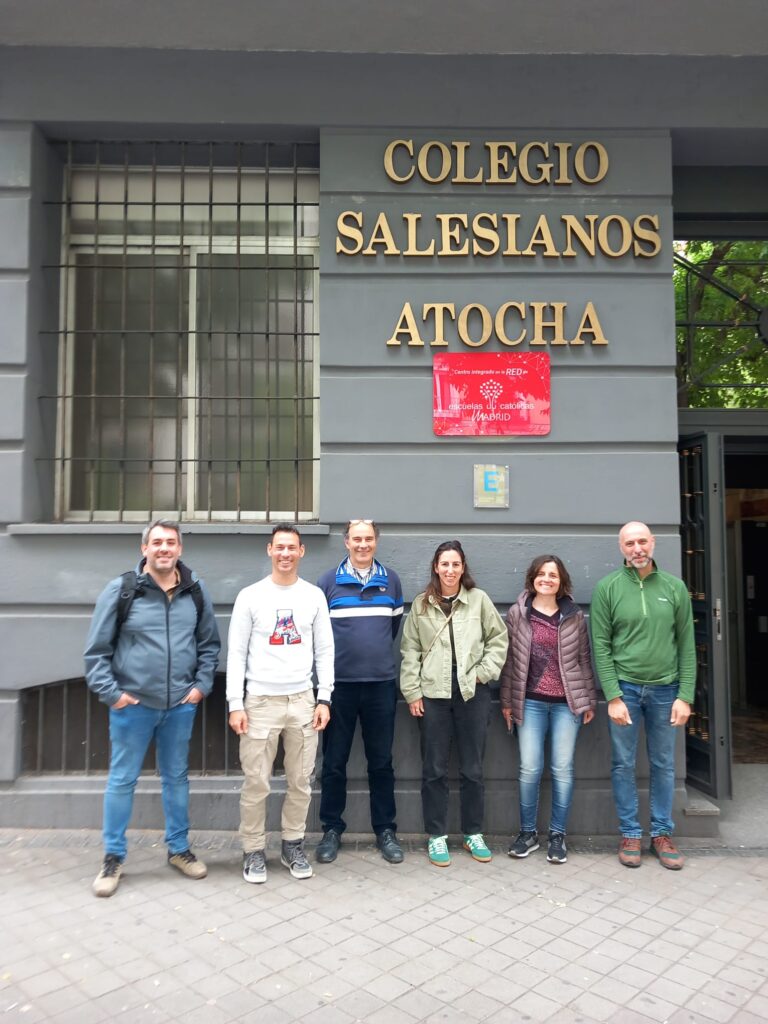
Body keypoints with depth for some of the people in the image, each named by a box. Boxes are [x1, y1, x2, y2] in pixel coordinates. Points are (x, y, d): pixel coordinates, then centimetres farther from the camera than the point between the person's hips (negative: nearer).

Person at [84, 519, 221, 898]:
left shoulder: (196, 592, 2)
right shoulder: (121, 590, -8)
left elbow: (209, 644, 10)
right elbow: (96, 650, -5)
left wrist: (201, 685, 1)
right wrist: (111, 693, -10)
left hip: (180, 705, 3)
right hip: (132, 705, -2)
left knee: (176, 778, 16)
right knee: (122, 780, 8)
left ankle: (178, 848, 31)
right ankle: (113, 857, 25)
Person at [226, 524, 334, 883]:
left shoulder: (314, 596, 5)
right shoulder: (250, 596, -2)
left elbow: (325, 651, 7)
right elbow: (236, 654, -1)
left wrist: (324, 699, 1)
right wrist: (235, 704, -7)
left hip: (302, 700, 2)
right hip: (261, 701, -2)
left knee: (301, 781, 9)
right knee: (256, 783, 3)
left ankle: (293, 845, 27)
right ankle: (254, 851, 20)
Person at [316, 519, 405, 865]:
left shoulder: (390, 580, 6)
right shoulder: (328, 581, 0)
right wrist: (331, 659, 6)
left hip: (381, 683, 2)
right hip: (339, 683, -1)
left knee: (381, 761, 10)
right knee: (334, 762, 8)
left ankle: (385, 830, 23)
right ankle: (332, 829, 22)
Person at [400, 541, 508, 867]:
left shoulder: (479, 599, 1)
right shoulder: (421, 604, 3)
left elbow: (498, 639, 5)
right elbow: (410, 649, 3)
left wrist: (484, 672, -4)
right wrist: (412, 691, -2)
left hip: (472, 692, 0)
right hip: (432, 694, 0)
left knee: (472, 768, 10)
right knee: (434, 769, 7)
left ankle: (473, 833, 26)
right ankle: (437, 835, 21)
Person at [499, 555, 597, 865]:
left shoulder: (574, 615, 5)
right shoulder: (517, 614, 2)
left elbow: (584, 659, 8)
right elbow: (509, 659, 4)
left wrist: (589, 700, 6)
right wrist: (507, 701, 4)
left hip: (567, 702, 1)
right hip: (530, 702, 0)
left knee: (562, 768, 4)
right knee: (529, 768, 1)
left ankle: (557, 835, 18)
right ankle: (528, 832, 18)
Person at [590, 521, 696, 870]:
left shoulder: (674, 587, 2)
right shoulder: (607, 588, -4)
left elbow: (687, 644, 2)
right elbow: (600, 645, -6)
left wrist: (685, 695, -3)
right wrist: (613, 696, -11)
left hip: (665, 690, 2)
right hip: (624, 687, -2)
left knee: (664, 765, 12)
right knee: (623, 765, 7)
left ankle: (661, 833, 26)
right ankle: (630, 834, 21)